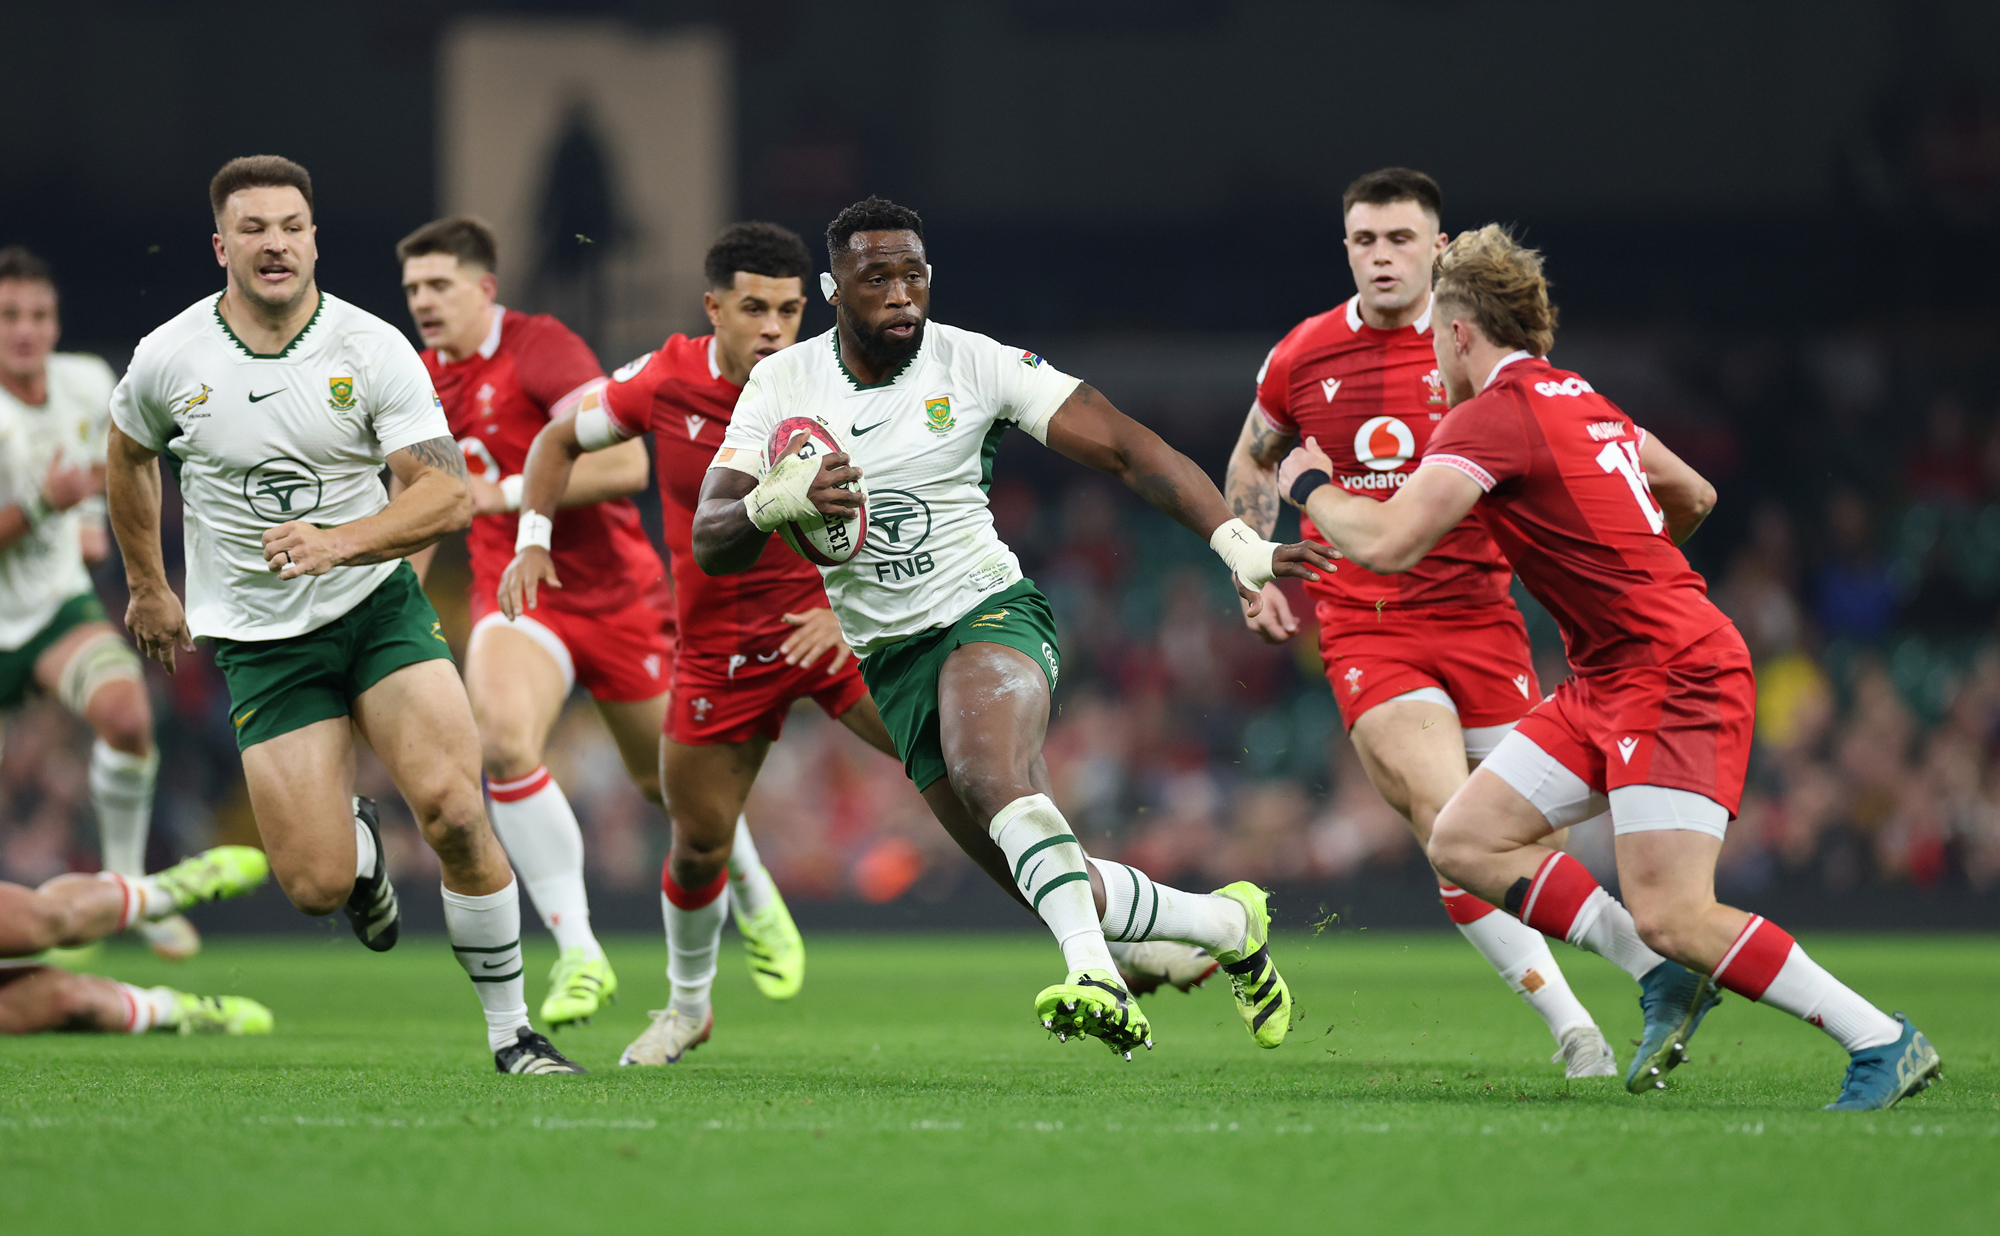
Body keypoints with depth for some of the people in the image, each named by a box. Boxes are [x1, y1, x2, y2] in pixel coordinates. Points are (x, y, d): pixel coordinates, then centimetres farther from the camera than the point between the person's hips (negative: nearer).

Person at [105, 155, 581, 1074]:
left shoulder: (374, 351, -11)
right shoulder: (169, 359, -6)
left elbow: (445, 496, -18)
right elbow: (129, 455, 17)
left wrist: (338, 541, -33)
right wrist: (147, 585, 24)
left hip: (378, 606, -1)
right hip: (258, 641, 1)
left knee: (452, 807, -21)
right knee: (317, 886, -9)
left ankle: (511, 1032, -4)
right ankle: (356, 839, 32)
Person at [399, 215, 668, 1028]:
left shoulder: (541, 349, -17)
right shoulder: (424, 379, 5)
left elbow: (626, 464, -27)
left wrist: (507, 493, -27)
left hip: (613, 589, -4)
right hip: (515, 593, 4)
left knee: (668, 780, 11)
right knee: (504, 741, -27)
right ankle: (579, 954, -22)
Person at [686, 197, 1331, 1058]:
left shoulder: (976, 365, -8)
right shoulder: (782, 387, -1)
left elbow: (1125, 448, -11)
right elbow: (710, 544, -5)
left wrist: (1236, 541, -23)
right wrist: (778, 504, -29)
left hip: (988, 612, -3)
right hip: (891, 659, 3)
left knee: (986, 770, -38)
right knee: (1062, 891, -1)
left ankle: (1095, 980, -50)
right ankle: (1229, 926, 23)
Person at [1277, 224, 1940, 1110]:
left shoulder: (1494, 415, -13)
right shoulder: (1580, 402, 15)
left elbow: (1387, 544, -20)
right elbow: (1694, 497, 27)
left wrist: (1312, 488, 0)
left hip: (1672, 677, -10)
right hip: (1608, 683, 10)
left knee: (1671, 915, -17)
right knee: (1464, 840, 5)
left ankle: (1886, 1044, -9)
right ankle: (1665, 979, 3)